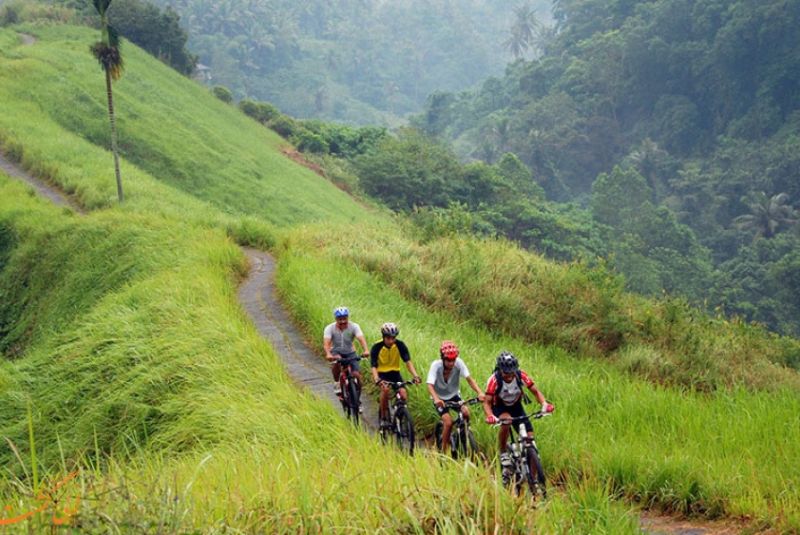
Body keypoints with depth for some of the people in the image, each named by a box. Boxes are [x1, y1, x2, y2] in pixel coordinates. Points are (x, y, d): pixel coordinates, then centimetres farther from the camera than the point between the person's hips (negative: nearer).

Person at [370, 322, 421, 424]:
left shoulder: (400, 345, -12)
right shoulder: (377, 347, -18)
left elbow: (408, 361, -19)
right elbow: (374, 366, -24)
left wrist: (415, 375, -34)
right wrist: (377, 380, -43)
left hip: (395, 373, 2)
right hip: (382, 374, -2)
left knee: (403, 393, -21)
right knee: (386, 389, -32)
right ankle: (383, 417, -18)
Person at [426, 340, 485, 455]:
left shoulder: (459, 363, -20)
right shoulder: (436, 365, -25)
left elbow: (469, 379, -27)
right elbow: (430, 385, -34)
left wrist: (480, 393, -44)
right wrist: (436, 399, -54)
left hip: (454, 395, 3)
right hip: (440, 398, -3)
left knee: (466, 413, -24)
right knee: (448, 422, -23)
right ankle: (443, 452, -8)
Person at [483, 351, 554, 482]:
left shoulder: (521, 376, -22)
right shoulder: (495, 379, -29)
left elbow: (535, 391, -15)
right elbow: (487, 402, -27)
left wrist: (544, 404, -34)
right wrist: (490, 416, -47)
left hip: (516, 406, 3)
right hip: (500, 407, -3)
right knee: (506, 420, -39)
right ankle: (503, 453, -18)